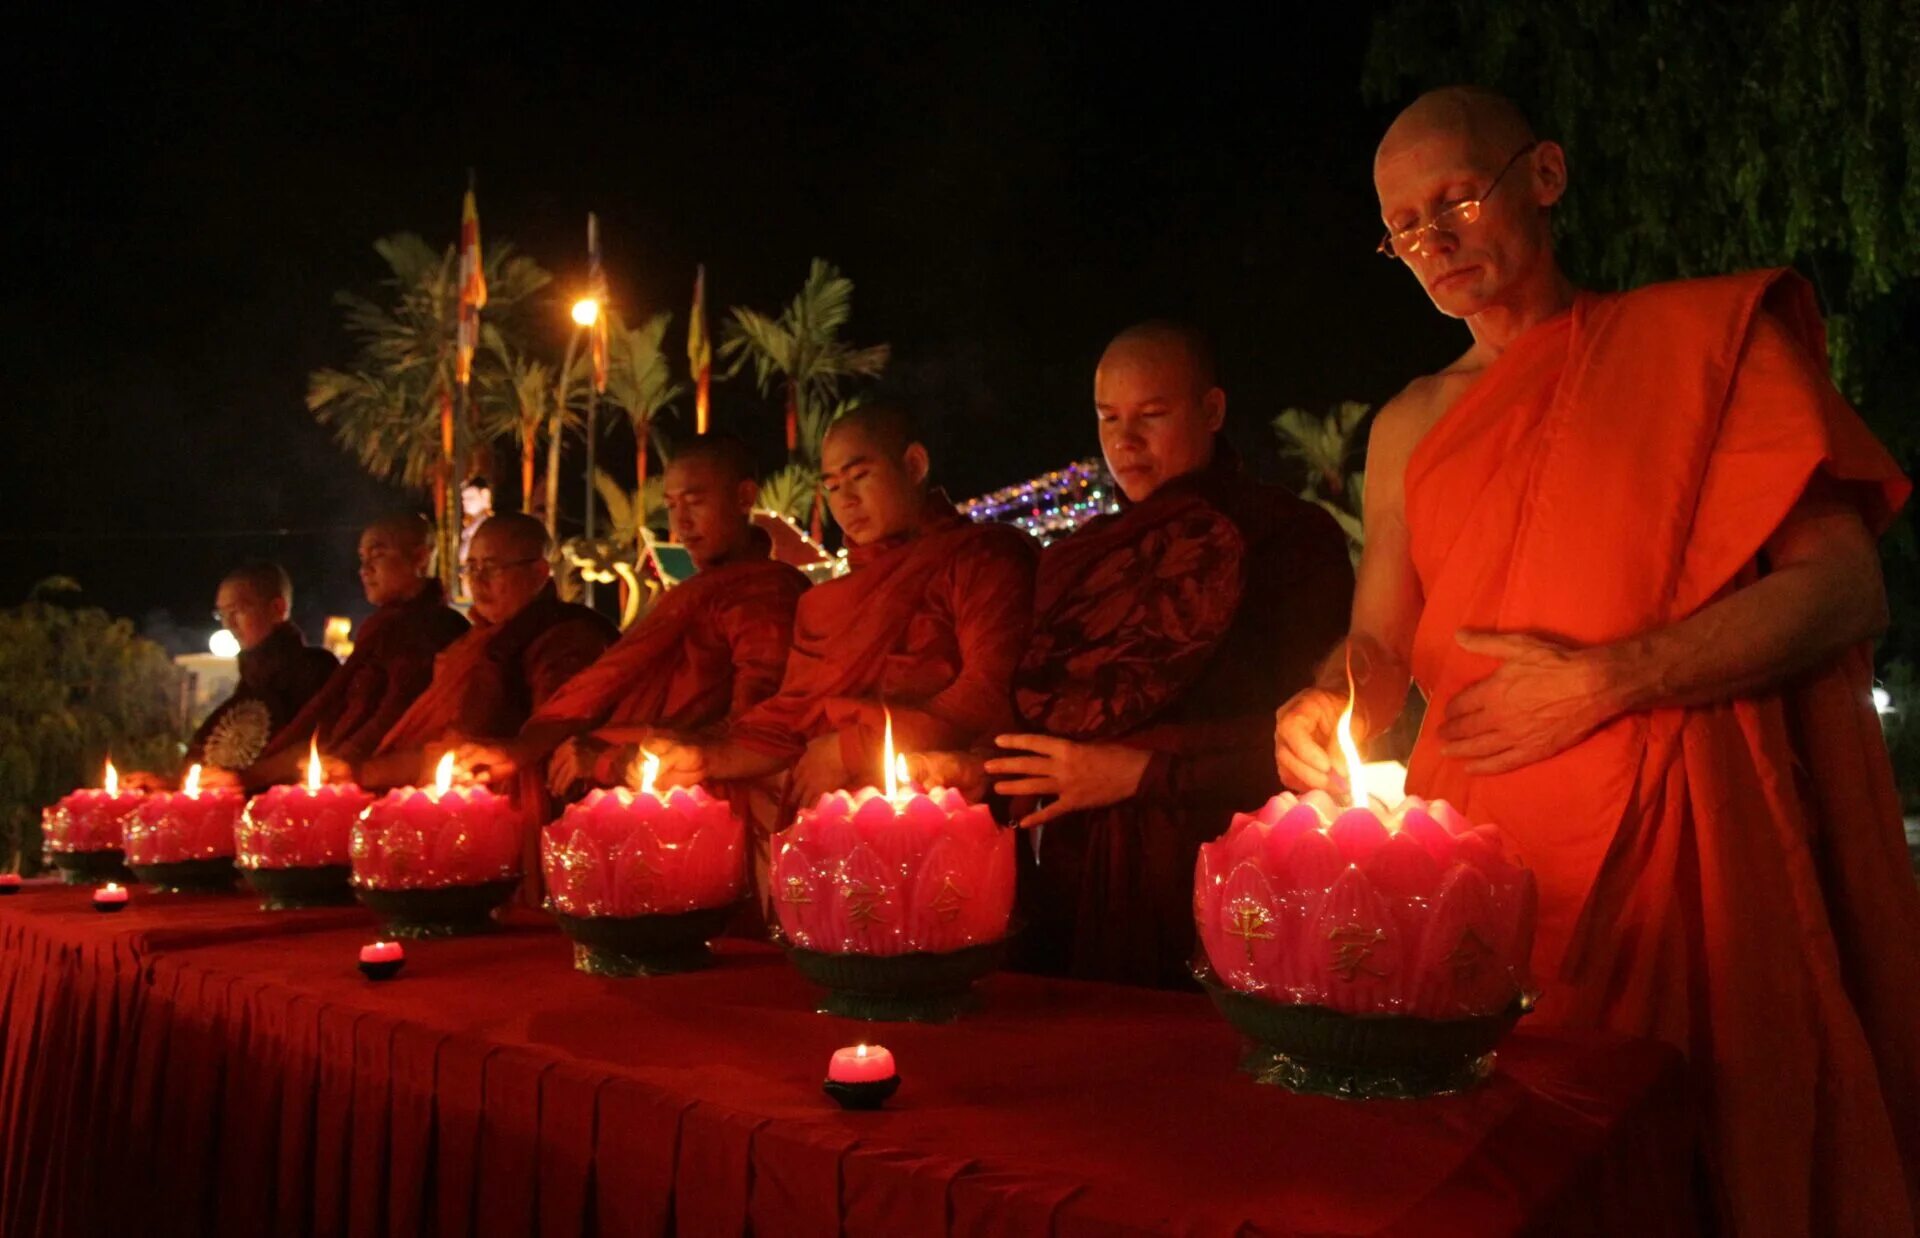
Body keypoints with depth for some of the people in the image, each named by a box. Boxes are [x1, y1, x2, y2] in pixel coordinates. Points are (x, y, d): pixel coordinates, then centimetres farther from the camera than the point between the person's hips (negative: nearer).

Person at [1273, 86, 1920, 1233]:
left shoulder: (1707, 335, 3)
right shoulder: (1411, 427, 15)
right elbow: (1380, 642, 16)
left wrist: (1602, 682, -14)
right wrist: (1328, 705, -7)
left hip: (1674, 844, -3)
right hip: (1474, 855, 4)